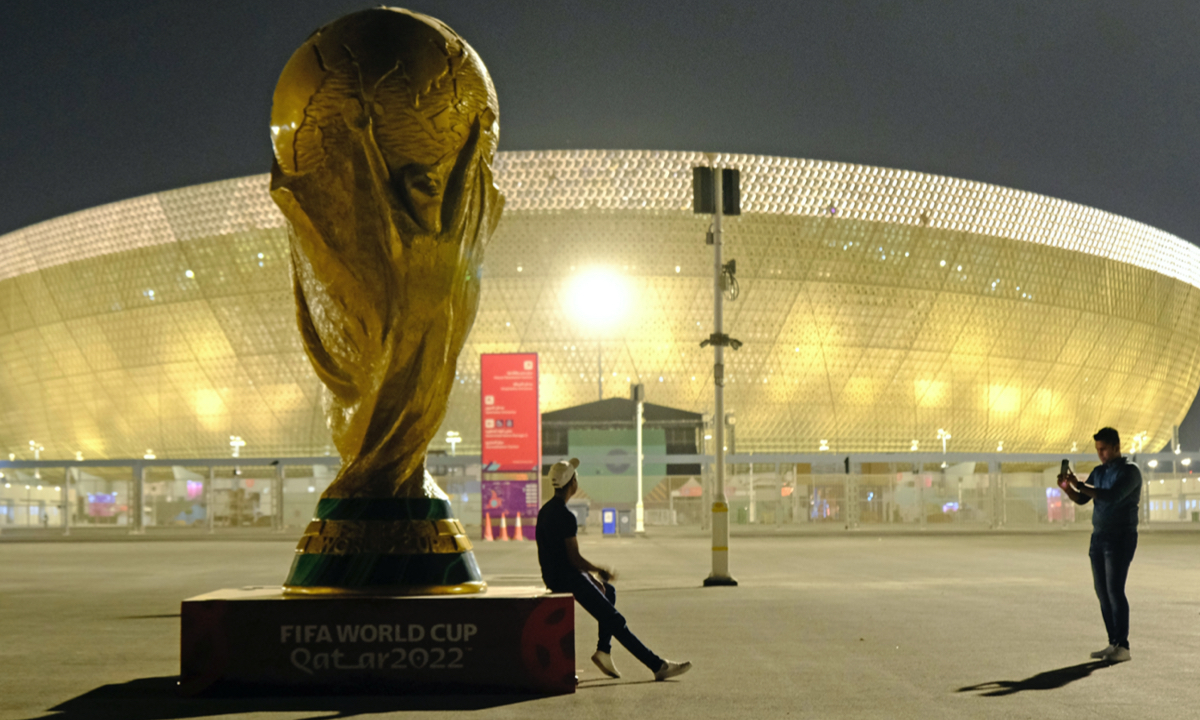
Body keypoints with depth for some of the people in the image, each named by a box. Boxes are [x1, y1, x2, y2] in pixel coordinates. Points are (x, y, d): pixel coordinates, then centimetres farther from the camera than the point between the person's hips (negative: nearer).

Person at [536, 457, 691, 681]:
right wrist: (601, 570, -6)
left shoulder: (546, 510, 11)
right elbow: (574, 559, -22)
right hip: (567, 579, -10)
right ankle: (658, 665, -7)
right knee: (615, 621, -8)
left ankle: (604, 650, 22)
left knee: (608, 590, 30)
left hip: (553, 576, 10)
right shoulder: (565, 516, -20)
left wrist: (591, 575, 13)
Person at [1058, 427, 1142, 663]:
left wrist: (1080, 485, -25)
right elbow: (1081, 499, 10)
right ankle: (1113, 644, 8)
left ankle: (1123, 646, -12)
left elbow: (1112, 496, -24)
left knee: (1115, 591, -13)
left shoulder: (1130, 471, -9)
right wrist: (1067, 488, -11)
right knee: (1103, 593, 5)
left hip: (1121, 539, -7)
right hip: (1099, 537, 7)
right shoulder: (1099, 471, 13)